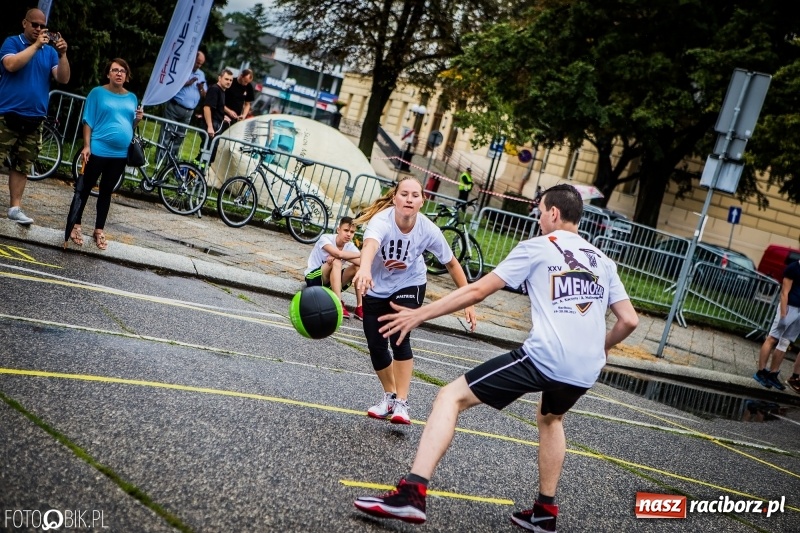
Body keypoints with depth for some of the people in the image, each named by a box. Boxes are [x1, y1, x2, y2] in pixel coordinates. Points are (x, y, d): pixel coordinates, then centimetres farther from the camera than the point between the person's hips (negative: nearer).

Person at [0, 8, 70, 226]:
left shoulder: (50, 51, 9)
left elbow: (63, 78, 0)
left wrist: (63, 54, -14)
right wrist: (36, 45, -16)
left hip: (34, 119, 4)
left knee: (22, 166, 7)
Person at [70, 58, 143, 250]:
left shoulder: (131, 97, 9)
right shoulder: (98, 92, -3)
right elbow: (88, 120, -4)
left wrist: (138, 119, -6)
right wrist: (86, 145, -12)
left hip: (120, 154, 4)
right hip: (98, 150, -4)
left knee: (107, 191, 12)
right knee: (85, 188, 5)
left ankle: (99, 230, 20)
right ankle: (75, 226, 16)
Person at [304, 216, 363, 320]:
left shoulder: (350, 246, -6)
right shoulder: (325, 238, -19)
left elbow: (362, 262, -24)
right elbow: (339, 254, -38)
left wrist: (336, 256, -34)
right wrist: (360, 254, -22)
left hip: (333, 280, 5)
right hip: (313, 278, -5)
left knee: (358, 266, -17)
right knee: (336, 262, -32)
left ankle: (360, 307, -19)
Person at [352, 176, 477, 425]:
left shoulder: (428, 230, -25)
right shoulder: (381, 220, -32)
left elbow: (451, 263, -11)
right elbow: (370, 245, -56)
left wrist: (468, 300, -12)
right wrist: (364, 269, -78)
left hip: (409, 285, 0)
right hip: (376, 287, 1)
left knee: (399, 338, -21)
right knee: (376, 346, 1)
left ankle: (401, 403, -12)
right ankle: (390, 396, 26)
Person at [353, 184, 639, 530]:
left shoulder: (537, 247, 6)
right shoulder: (603, 261, 20)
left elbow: (478, 291, 2)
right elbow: (629, 321, 16)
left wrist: (419, 314, 8)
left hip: (543, 357, -6)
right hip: (586, 371, 6)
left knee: (451, 397, 1)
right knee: (549, 418, 37)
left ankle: (411, 493, -13)